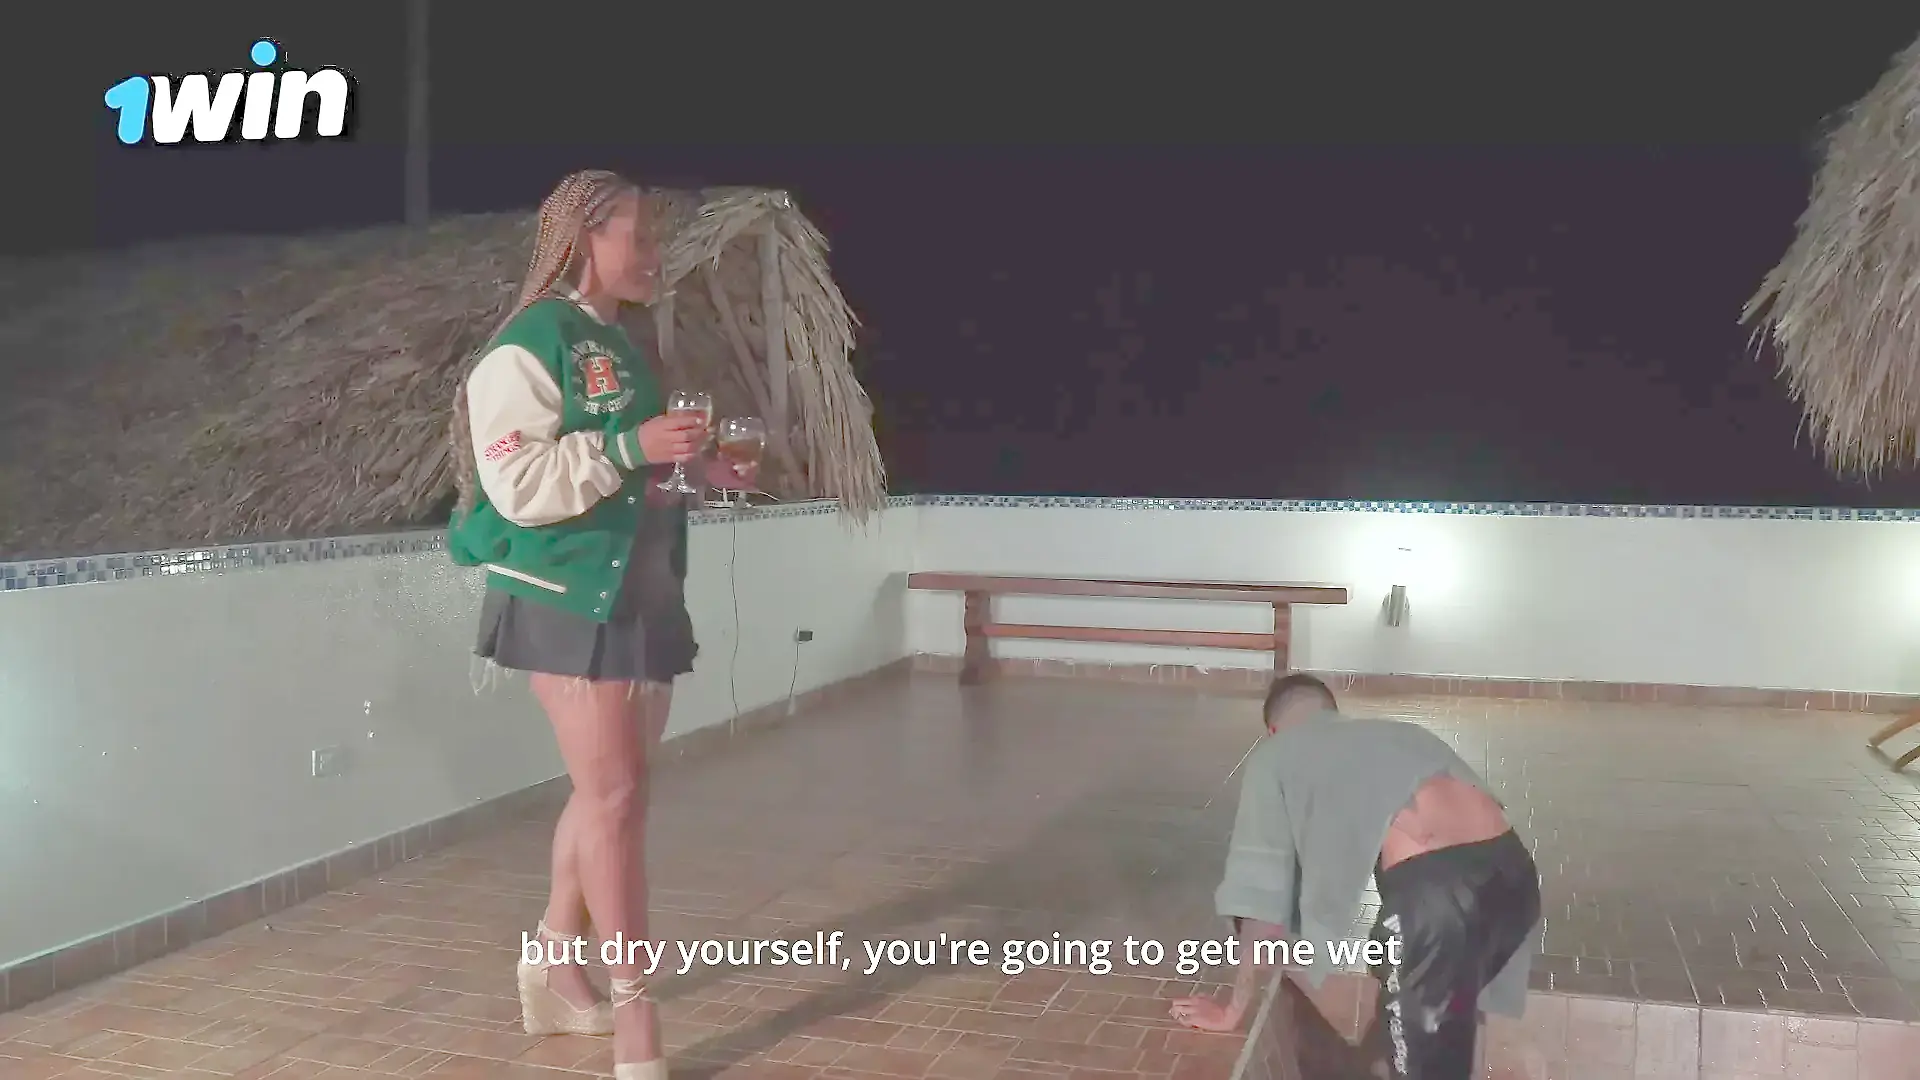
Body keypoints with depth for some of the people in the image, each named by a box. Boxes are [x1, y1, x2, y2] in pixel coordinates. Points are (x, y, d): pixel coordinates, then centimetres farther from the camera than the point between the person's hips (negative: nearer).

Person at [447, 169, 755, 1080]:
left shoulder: (619, 348, 15)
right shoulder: (528, 345, -12)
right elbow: (518, 486, -20)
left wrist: (696, 472, 10)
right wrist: (632, 447, -23)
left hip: (639, 594, 9)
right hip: (567, 598, -9)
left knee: (607, 792, 14)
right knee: (613, 796, -7)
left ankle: (555, 973, 29)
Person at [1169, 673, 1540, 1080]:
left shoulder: (1275, 756, 16)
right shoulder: (1399, 731, 33)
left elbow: (1262, 896, 11)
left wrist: (1234, 1010, 21)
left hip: (1437, 887, -6)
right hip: (1513, 870, 6)